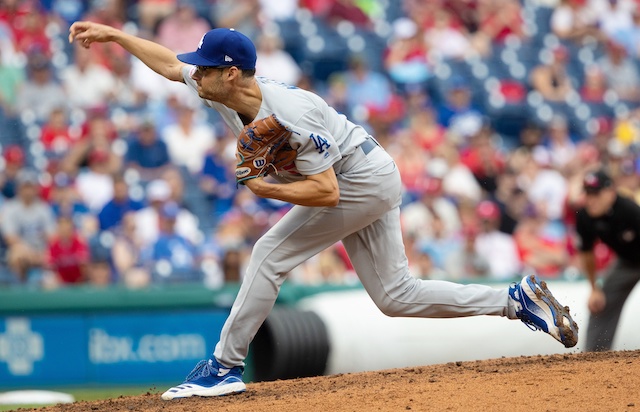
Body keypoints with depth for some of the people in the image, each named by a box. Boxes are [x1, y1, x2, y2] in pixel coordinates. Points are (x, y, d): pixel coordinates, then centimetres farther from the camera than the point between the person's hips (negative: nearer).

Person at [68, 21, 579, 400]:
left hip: (362, 181, -10)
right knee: (396, 296, 9)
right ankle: (519, 299, 11)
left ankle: (225, 366, -6)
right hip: (367, 183, 10)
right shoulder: (223, 90, -7)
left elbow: (326, 192, -31)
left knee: (271, 253, -12)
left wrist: (263, 187, -24)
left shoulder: (290, 117, -31)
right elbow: (170, 63, 8)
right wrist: (114, 34, 7)